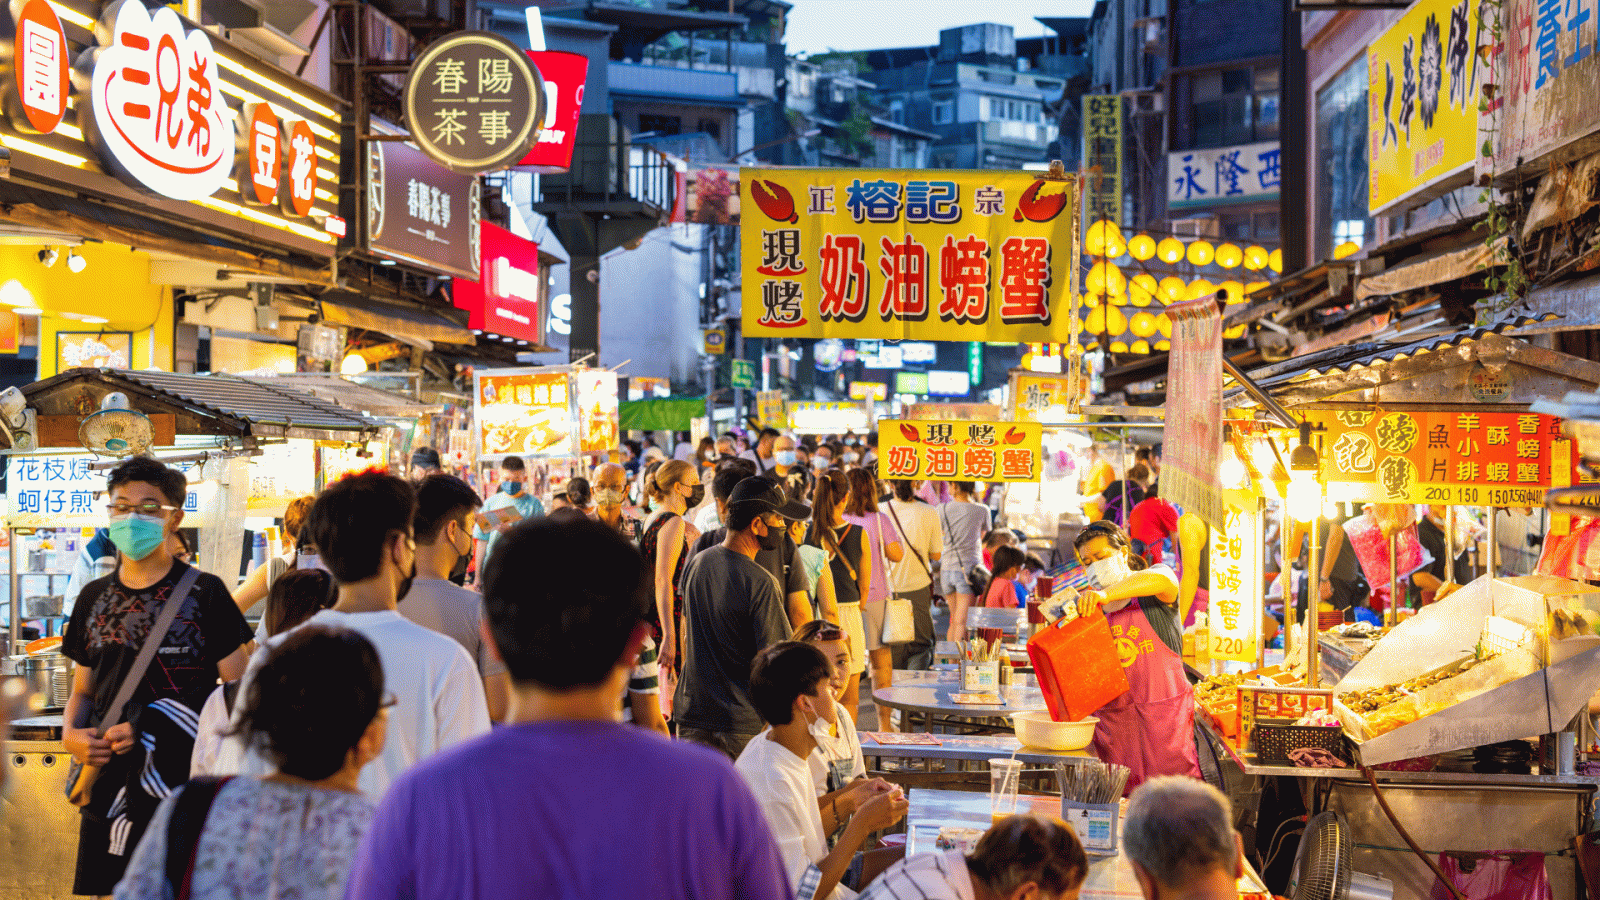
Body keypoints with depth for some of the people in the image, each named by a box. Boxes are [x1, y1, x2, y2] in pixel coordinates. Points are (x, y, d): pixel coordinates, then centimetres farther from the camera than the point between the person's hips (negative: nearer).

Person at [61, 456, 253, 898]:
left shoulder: (204, 593, -3)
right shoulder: (93, 598, 12)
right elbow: (84, 691, 20)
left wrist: (145, 731, -13)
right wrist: (71, 733, -3)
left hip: (186, 784, -4)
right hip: (108, 786, 4)